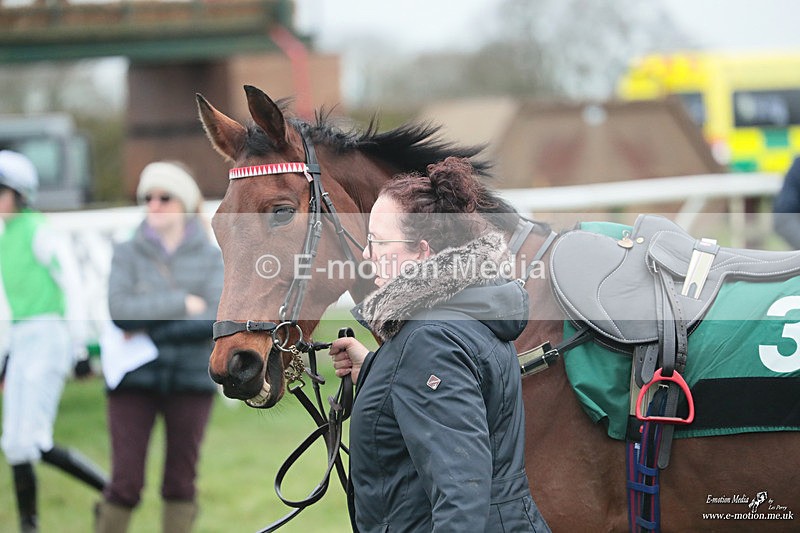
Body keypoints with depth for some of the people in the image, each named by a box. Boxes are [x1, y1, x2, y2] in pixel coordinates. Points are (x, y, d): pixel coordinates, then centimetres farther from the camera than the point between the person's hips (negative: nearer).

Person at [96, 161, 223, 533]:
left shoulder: (211, 258, 3)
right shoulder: (127, 254, 3)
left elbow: (215, 320, -10)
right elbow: (119, 308, -12)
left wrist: (149, 330, -12)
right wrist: (182, 304, -14)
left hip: (191, 379, 1)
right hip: (134, 380, -1)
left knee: (181, 481, 4)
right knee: (126, 482, -6)